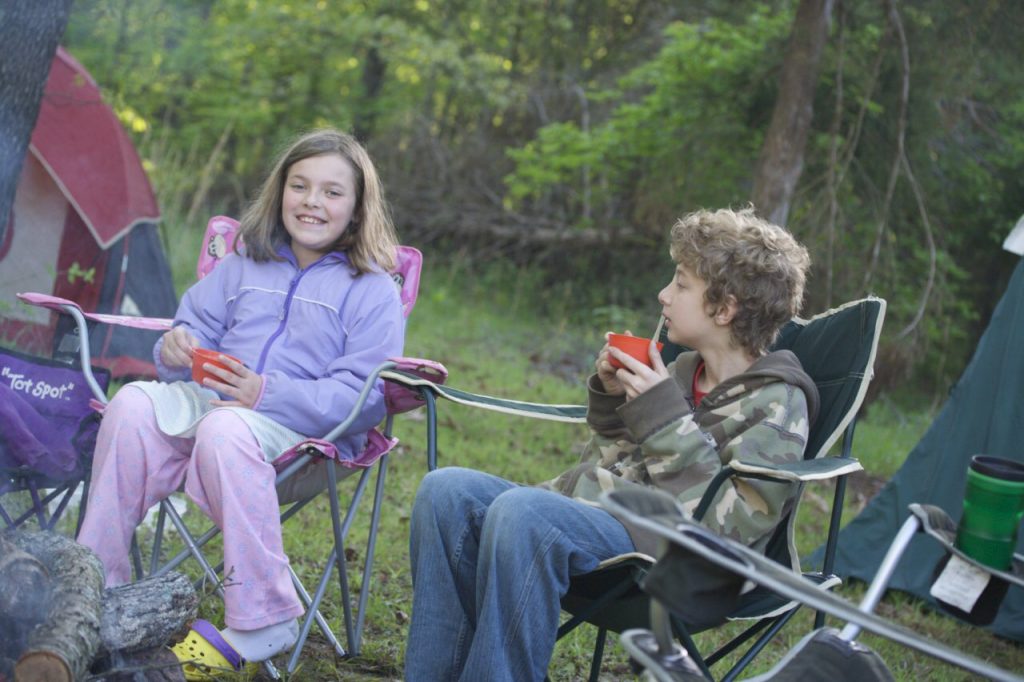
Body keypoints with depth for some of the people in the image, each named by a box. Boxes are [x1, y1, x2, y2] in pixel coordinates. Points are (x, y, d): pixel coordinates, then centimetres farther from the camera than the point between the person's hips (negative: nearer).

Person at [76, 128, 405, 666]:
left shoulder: (373, 290, 2)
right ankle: (95, 585, -18)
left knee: (223, 431, -37)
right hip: (210, 398, 5)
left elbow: (363, 396, -7)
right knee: (134, 405, -25)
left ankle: (264, 621, -31)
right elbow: (199, 327, 21)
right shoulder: (244, 264, 19)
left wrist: (266, 395, -19)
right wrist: (178, 348, -6)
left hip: (303, 427, -5)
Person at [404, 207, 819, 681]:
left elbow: (723, 526, -16)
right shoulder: (682, 372, 16)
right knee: (447, 490, -9)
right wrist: (611, 398, 6)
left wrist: (664, 418, -16)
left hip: (664, 554, -8)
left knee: (520, 510, -33)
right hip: (591, 517, 8)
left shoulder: (777, 403, -5)